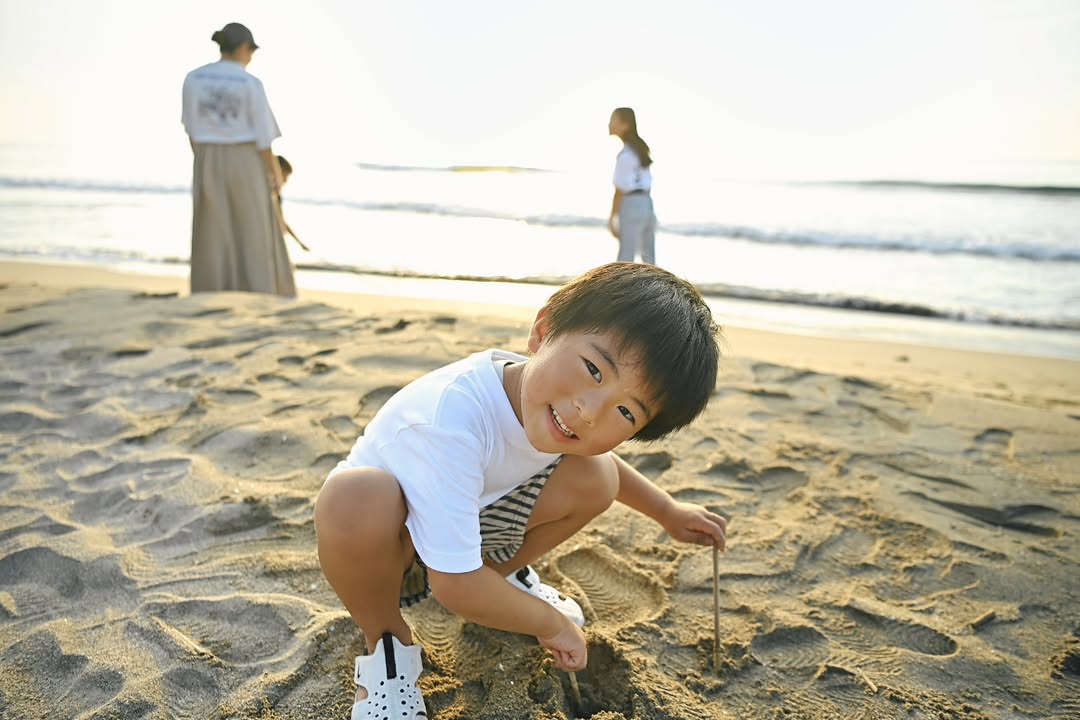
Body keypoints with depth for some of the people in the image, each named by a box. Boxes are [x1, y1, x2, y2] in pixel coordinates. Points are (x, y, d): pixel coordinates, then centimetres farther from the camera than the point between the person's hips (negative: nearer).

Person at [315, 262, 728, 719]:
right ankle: (385, 639, -8)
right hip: (378, 536, -5)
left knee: (595, 478, -15)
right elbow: (455, 587, -35)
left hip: (476, 521, 5)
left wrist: (668, 513, 13)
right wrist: (552, 624, -18)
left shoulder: (553, 397, -19)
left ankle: (501, 573, 13)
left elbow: (596, 458, 8)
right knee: (356, 497, -40)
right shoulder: (451, 420, -42)